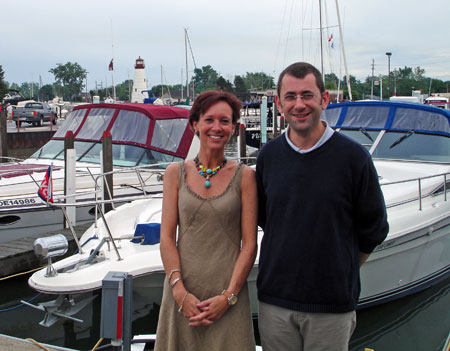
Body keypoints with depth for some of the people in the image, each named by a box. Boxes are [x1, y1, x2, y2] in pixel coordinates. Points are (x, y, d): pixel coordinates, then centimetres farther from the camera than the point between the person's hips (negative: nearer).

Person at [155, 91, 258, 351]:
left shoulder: (244, 176, -1)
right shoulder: (176, 173, 4)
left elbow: (249, 243, -3)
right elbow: (167, 236, 0)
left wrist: (228, 296, -11)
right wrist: (179, 291, -10)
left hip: (228, 293, -1)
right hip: (182, 292, 1)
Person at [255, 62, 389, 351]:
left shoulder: (353, 156, -7)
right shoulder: (268, 156, 2)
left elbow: (373, 229, 2)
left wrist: (342, 271, 8)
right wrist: (292, 261, 11)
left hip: (332, 306, -2)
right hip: (274, 299, 3)